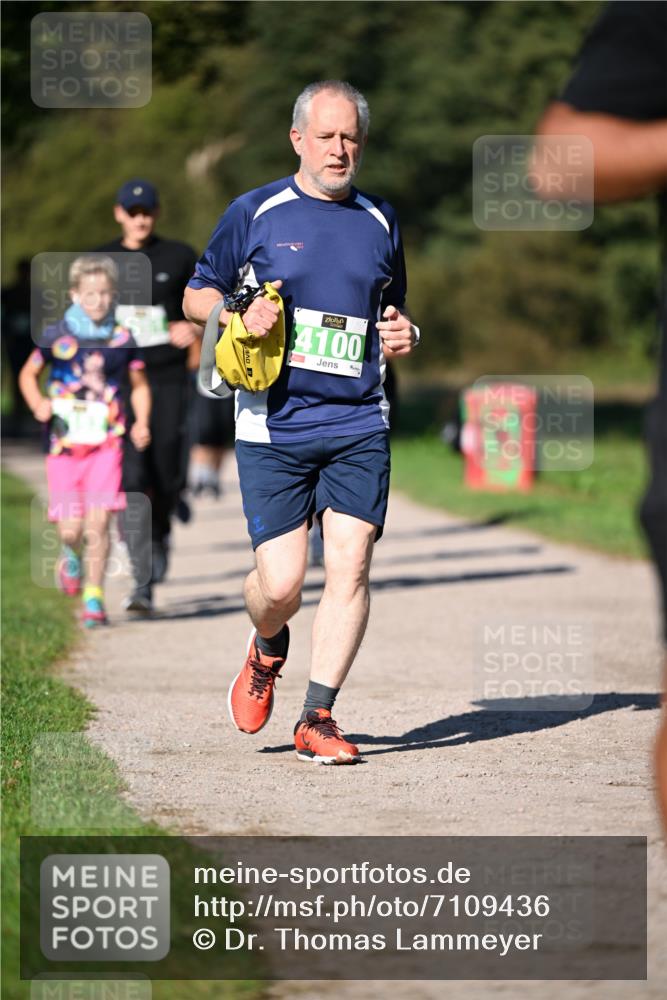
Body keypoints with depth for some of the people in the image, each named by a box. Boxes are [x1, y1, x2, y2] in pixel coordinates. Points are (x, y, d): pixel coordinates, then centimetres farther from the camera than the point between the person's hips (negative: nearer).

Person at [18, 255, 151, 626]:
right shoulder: (57, 337, 0)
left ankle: (95, 597, -1)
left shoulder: (122, 339, 2)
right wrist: (38, 404, -4)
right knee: (71, 528, 0)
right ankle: (71, 554, 36)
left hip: (106, 444, 0)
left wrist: (142, 423, 1)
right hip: (65, 444, 0)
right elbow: (28, 375, 14)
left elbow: (140, 385, 15)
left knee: (98, 522, -10)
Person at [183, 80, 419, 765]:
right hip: (274, 426, -2)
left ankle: (317, 718, -1)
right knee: (280, 582, -6)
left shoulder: (379, 222, 13)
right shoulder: (255, 213, 3)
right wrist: (240, 315, -10)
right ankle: (266, 650, 30)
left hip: (358, 425, 2)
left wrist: (401, 336, 3)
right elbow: (196, 295, 11)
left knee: (350, 562, -10)